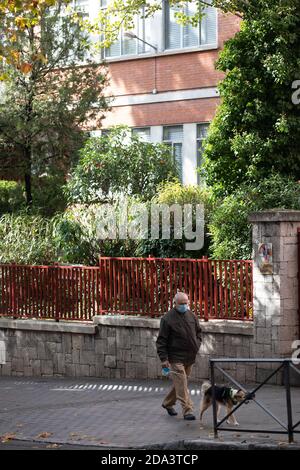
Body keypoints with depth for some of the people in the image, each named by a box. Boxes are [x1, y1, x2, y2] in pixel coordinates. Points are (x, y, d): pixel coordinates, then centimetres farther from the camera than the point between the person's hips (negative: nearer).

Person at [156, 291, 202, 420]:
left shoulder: (192, 316, 8)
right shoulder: (168, 319, -9)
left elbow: (198, 332, 24)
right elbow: (161, 340, -9)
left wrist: (197, 344, 8)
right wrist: (163, 358, -13)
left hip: (190, 357, 6)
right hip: (176, 357, -6)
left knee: (180, 383, 15)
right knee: (181, 385, -10)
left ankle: (168, 403, 33)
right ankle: (187, 410, -9)